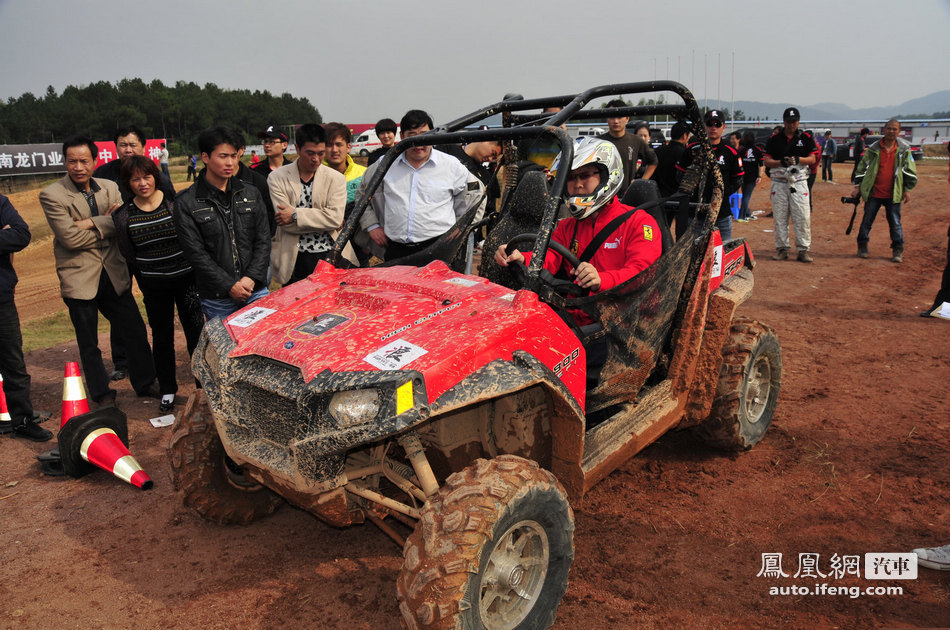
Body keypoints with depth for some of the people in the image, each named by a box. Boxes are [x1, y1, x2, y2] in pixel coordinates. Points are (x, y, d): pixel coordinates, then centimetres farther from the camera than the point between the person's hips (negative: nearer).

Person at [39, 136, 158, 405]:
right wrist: (107, 223, -8)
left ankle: (145, 383, 28)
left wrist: (91, 223, -19)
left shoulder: (110, 188, 6)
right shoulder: (52, 195, -8)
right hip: (79, 279, -4)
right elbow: (71, 238, -16)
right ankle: (101, 395, 26)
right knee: (89, 345, 10)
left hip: (113, 275, 4)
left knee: (135, 330, 10)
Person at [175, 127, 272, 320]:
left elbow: (263, 241, 5)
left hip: (256, 291, 3)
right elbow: (196, 253, -8)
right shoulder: (186, 204, -3)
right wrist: (230, 286, -14)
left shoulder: (251, 194, 8)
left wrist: (251, 278, -8)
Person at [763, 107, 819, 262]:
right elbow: (767, 161, 3)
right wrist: (781, 162, -16)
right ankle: (782, 249, 12)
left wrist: (798, 159, -18)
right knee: (780, 218, 3)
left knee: (803, 217, -5)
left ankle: (803, 250, 1)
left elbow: (812, 159, 2)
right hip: (779, 183, 1)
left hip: (799, 183, 0)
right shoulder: (774, 139, 7)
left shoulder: (806, 138, 7)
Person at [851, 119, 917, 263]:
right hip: (873, 192, 0)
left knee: (895, 223, 4)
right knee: (867, 221, 6)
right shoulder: (874, 148, 1)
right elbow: (862, 167, 7)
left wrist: (907, 190, 4)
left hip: (893, 194, 0)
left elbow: (910, 171, 7)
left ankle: (898, 251, 13)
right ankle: (862, 246, 20)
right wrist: (857, 186, 3)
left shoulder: (904, 149, 2)